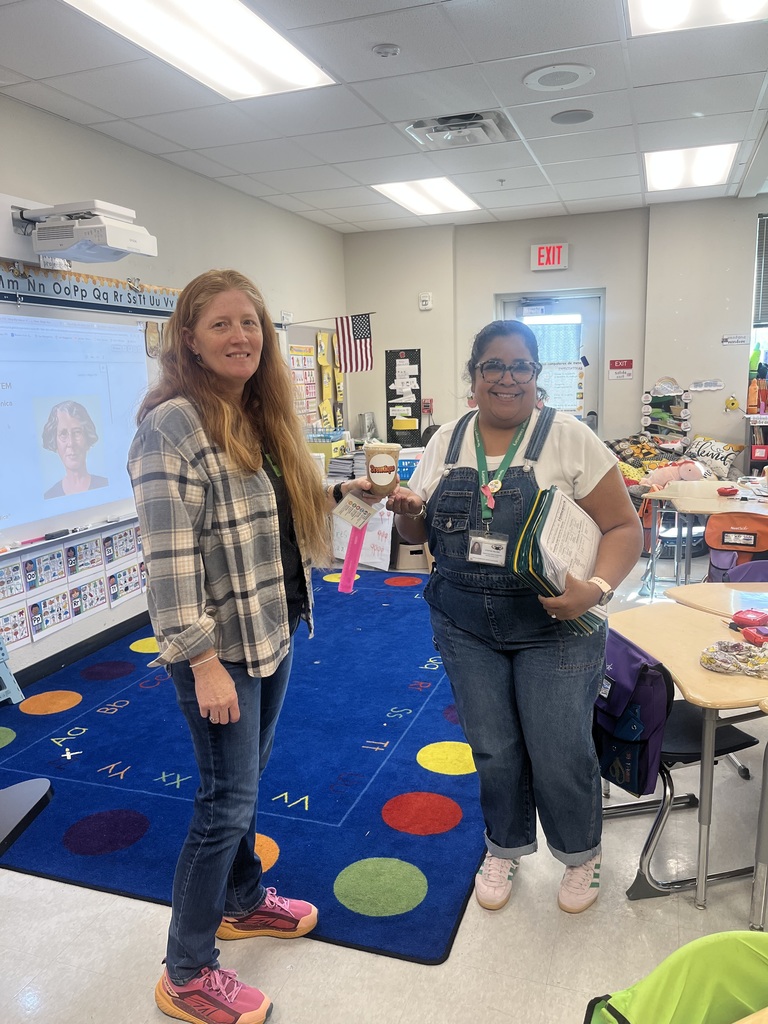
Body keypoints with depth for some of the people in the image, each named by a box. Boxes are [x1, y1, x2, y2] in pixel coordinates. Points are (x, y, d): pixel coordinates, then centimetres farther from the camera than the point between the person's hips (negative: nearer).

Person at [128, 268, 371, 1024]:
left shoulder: (262, 417, 8)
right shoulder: (172, 423, -18)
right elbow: (169, 556, -22)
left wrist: (344, 490, 7)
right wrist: (204, 661, -22)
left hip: (273, 631, 8)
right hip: (221, 646, -8)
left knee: (244, 781, 23)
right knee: (228, 798, 3)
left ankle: (243, 900, 46)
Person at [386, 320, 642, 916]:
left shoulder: (569, 438, -9)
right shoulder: (447, 442, 3)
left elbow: (624, 526, -8)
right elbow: (416, 532, 9)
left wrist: (597, 589, -25)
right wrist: (408, 513, -14)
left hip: (554, 627, -3)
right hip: (466, 628, 3)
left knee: (561, 755, 7)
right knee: (493, 751, 14)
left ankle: (581, 854, 38)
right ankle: (506, 848, 42)